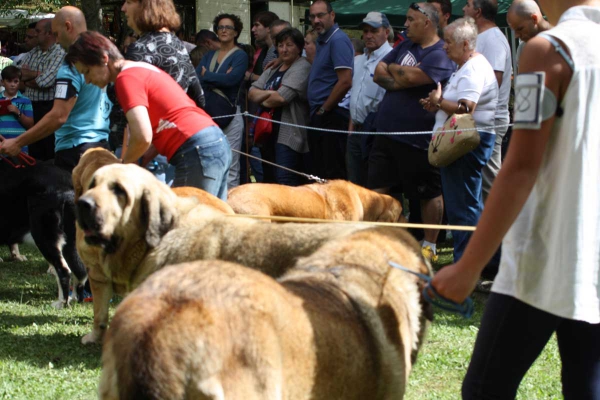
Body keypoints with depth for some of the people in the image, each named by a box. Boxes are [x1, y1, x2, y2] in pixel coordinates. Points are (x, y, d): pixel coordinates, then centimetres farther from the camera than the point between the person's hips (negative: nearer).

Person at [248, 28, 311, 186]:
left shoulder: (301, 68, -7)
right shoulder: (273, 69, 19)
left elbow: (281, 97, -17)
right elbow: (252, 93, 8)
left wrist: (263, 100, 2)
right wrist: (269, 93, -11)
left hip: (288, 134, -9)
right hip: (269, 132, 9)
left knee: (285, 179, -19)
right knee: (269, 181, 13)